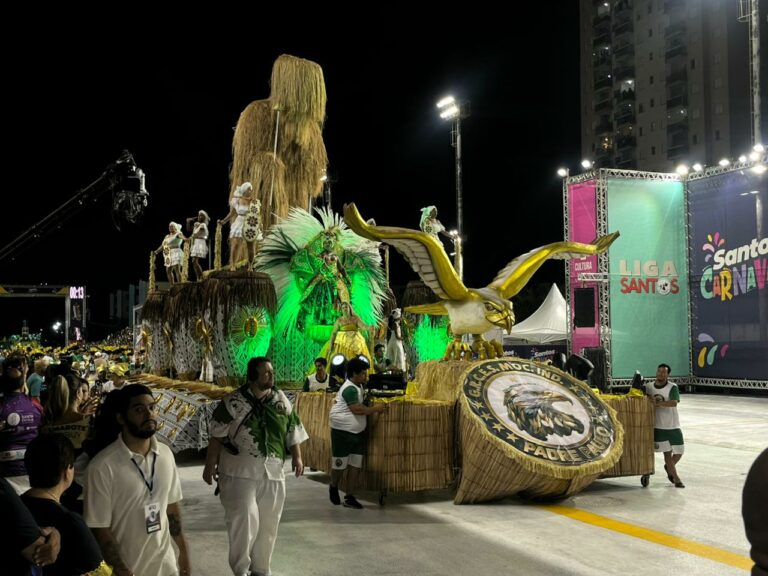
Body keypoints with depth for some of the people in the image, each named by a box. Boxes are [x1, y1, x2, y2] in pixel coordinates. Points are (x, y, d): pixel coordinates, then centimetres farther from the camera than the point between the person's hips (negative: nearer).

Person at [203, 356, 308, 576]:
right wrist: (210, 465, -6)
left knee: (268, 525, 11)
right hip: (239, 472, -4)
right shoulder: (233, 402, -8)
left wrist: (297, 457, -1)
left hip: (272, 472, 5)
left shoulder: (282, 400, 6)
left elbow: (293, 431, 10)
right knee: (244, 522, -7)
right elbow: (217, 437, -5)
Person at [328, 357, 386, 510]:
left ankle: (349, 497, 11)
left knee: (355, 465, 5)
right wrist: (375, 409, -18)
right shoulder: (349, 389, -20)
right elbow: (357, 409, -27)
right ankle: (333, 487, 32)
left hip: (358, 432, 9)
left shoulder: (358, 386, 10)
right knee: (340, 464, 5)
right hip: (343, 432, -9)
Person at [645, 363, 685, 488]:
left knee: (678, 452, 8)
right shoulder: (648, 387, 0)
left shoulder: (672, 387, -11)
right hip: (658, 426, 1)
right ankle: (676, 478, 16)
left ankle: (669, 468, 39)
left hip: (673, 426, -1)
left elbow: (674, 403, -25)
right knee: (667, 453, 1)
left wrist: (658, 403, -31)